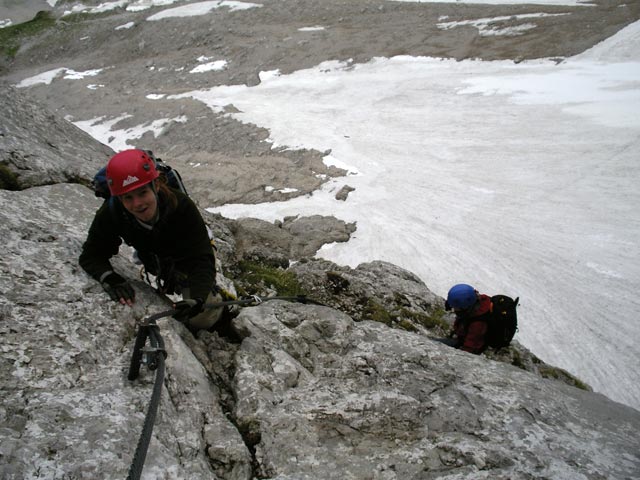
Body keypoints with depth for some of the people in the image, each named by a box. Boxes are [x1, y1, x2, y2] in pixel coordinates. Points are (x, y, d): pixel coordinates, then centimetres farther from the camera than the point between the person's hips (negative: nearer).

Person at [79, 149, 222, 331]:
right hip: (153, 264, 3)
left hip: (186, 260, -2)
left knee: (204, 317, -12)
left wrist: (197, 299, -59)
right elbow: (92, 254, -25)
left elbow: (201, 259, -40)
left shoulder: (181, 207, -39)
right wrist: (110, 278, -48)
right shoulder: (111, 213, -32)